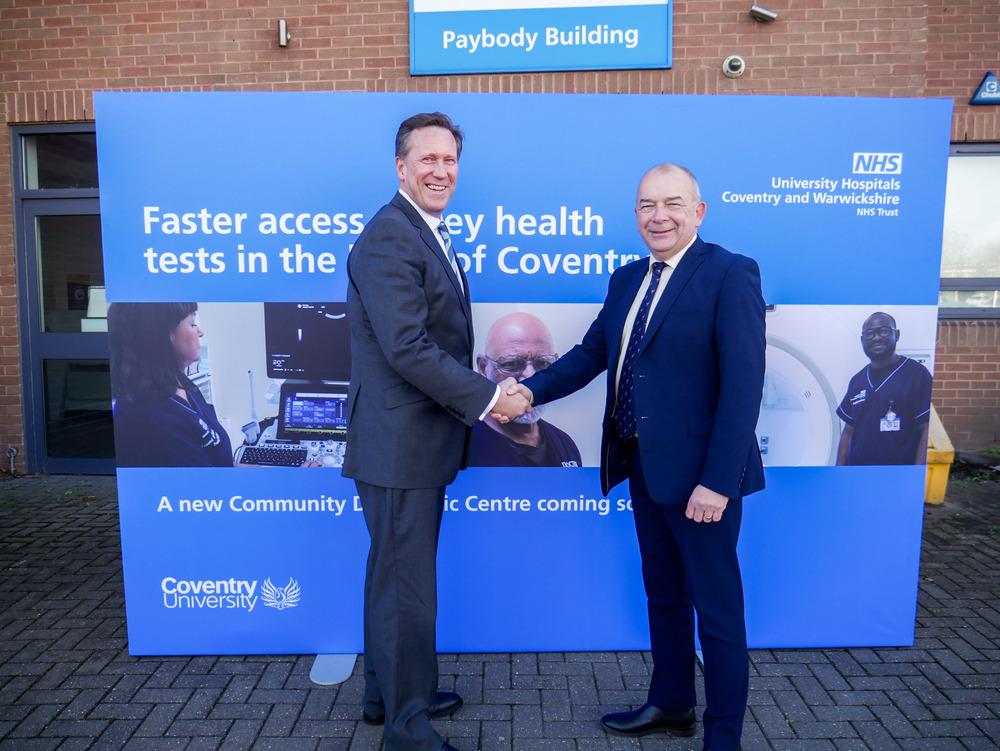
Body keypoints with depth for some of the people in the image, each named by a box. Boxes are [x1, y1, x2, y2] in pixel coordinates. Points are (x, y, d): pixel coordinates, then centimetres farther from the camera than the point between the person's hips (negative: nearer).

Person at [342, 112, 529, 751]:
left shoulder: (433, 235, 15)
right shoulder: (388, 236, -16)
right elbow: (407, 348, -24)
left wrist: (481, 390, 5)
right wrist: (488, 399, -18)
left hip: (421, 442, 10)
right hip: (399, 443, -10)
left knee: (396, 578, 22)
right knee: (407, 588, 4)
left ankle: (390, 695, 42)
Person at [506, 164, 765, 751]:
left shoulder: (731, 274, -12)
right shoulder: (628, 279, 10)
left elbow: (743, 384, -18)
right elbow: (592, 353, 9)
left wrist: (718, 480, -22)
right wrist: (532, 389, -7)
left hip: (699, 470, -7)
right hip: (643, 465, 7)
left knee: (717, 607, 8)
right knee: (663, 594, 21)